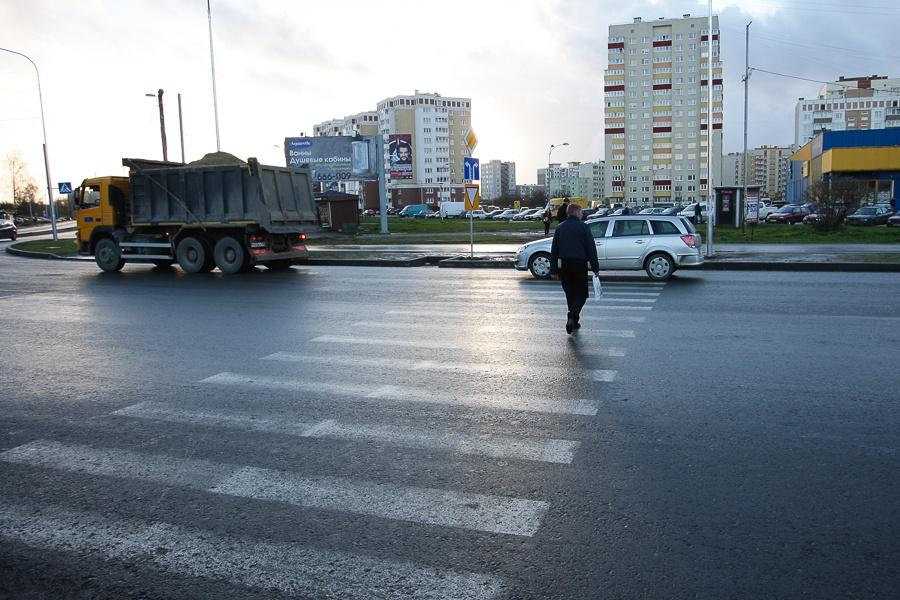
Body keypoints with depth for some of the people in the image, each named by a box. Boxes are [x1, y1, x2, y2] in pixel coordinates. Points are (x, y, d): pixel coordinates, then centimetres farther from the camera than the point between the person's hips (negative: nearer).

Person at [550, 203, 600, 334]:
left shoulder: (560, 228, 8)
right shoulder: (584, 227, -4)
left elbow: (554, 251, 8)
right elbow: (591, 248, -5)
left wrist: (553, 269, 11)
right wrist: (595, 267, 0)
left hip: (564, 266, 4)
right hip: (580, 265, -4)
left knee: (570, 294, 15)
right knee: (581, 294, 4)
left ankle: (574, 322, 20)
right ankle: (572, 316, -19)